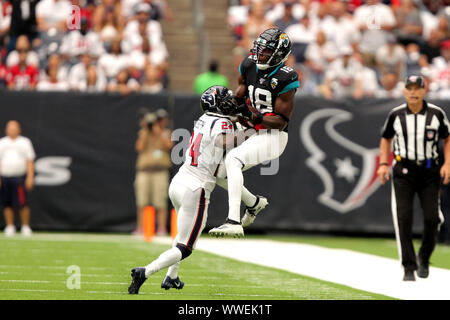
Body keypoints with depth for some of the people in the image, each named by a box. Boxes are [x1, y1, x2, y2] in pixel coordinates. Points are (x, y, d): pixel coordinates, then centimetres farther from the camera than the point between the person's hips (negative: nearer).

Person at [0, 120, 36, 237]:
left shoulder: (25, 142, 8)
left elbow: (30, 161, 3)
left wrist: (30, 177, -7)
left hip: (20, 178, -3)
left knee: (22, 204, -10)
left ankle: (25, 227, -1)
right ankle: (10, 227, 10)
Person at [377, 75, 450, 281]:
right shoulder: (396, 115, 1)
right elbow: (386, 139, 15)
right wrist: (383, 164, 3)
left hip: (429, 171, 0)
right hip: (403, 171, 0)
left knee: (432, 217, -4)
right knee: (403, 217, -12)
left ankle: (424, 258, 23)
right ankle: (409, 267, -8)